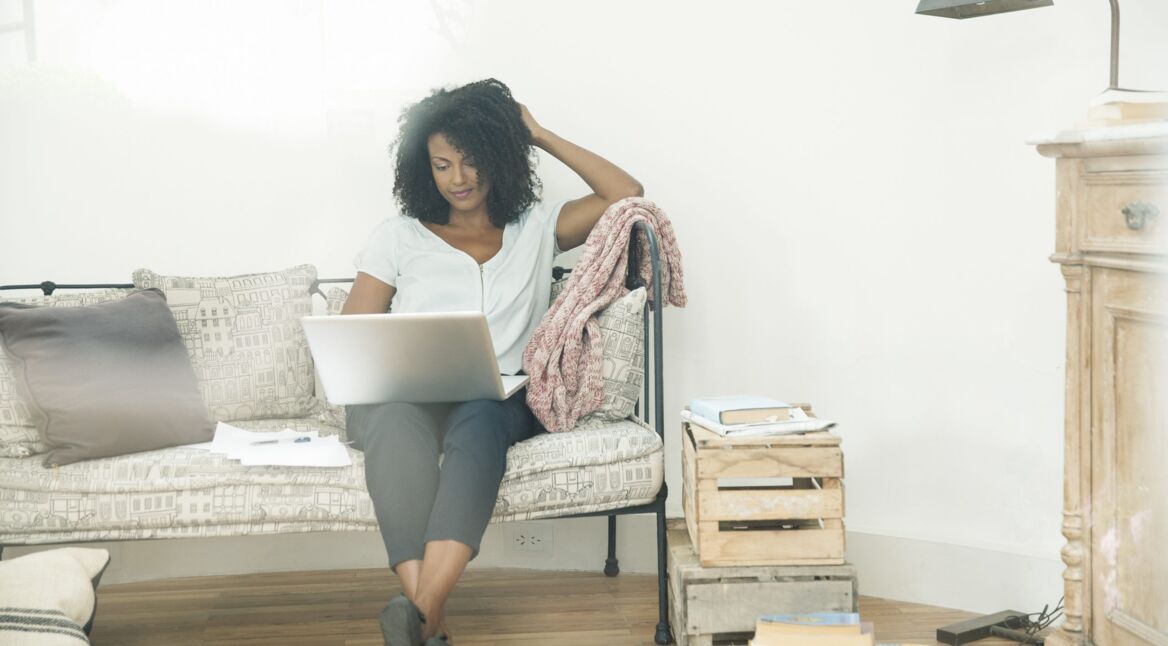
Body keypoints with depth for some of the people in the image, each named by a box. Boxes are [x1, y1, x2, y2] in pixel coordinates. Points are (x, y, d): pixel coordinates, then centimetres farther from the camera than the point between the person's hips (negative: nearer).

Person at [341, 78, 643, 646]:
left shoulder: (537, 228, 22)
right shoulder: (398, 237, 19)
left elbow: (626, 194, 13)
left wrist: (540, 135, 16)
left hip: (498, 400, 0)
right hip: (402, 397, 0)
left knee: (478, 417, -40)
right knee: (396, 418, -40)